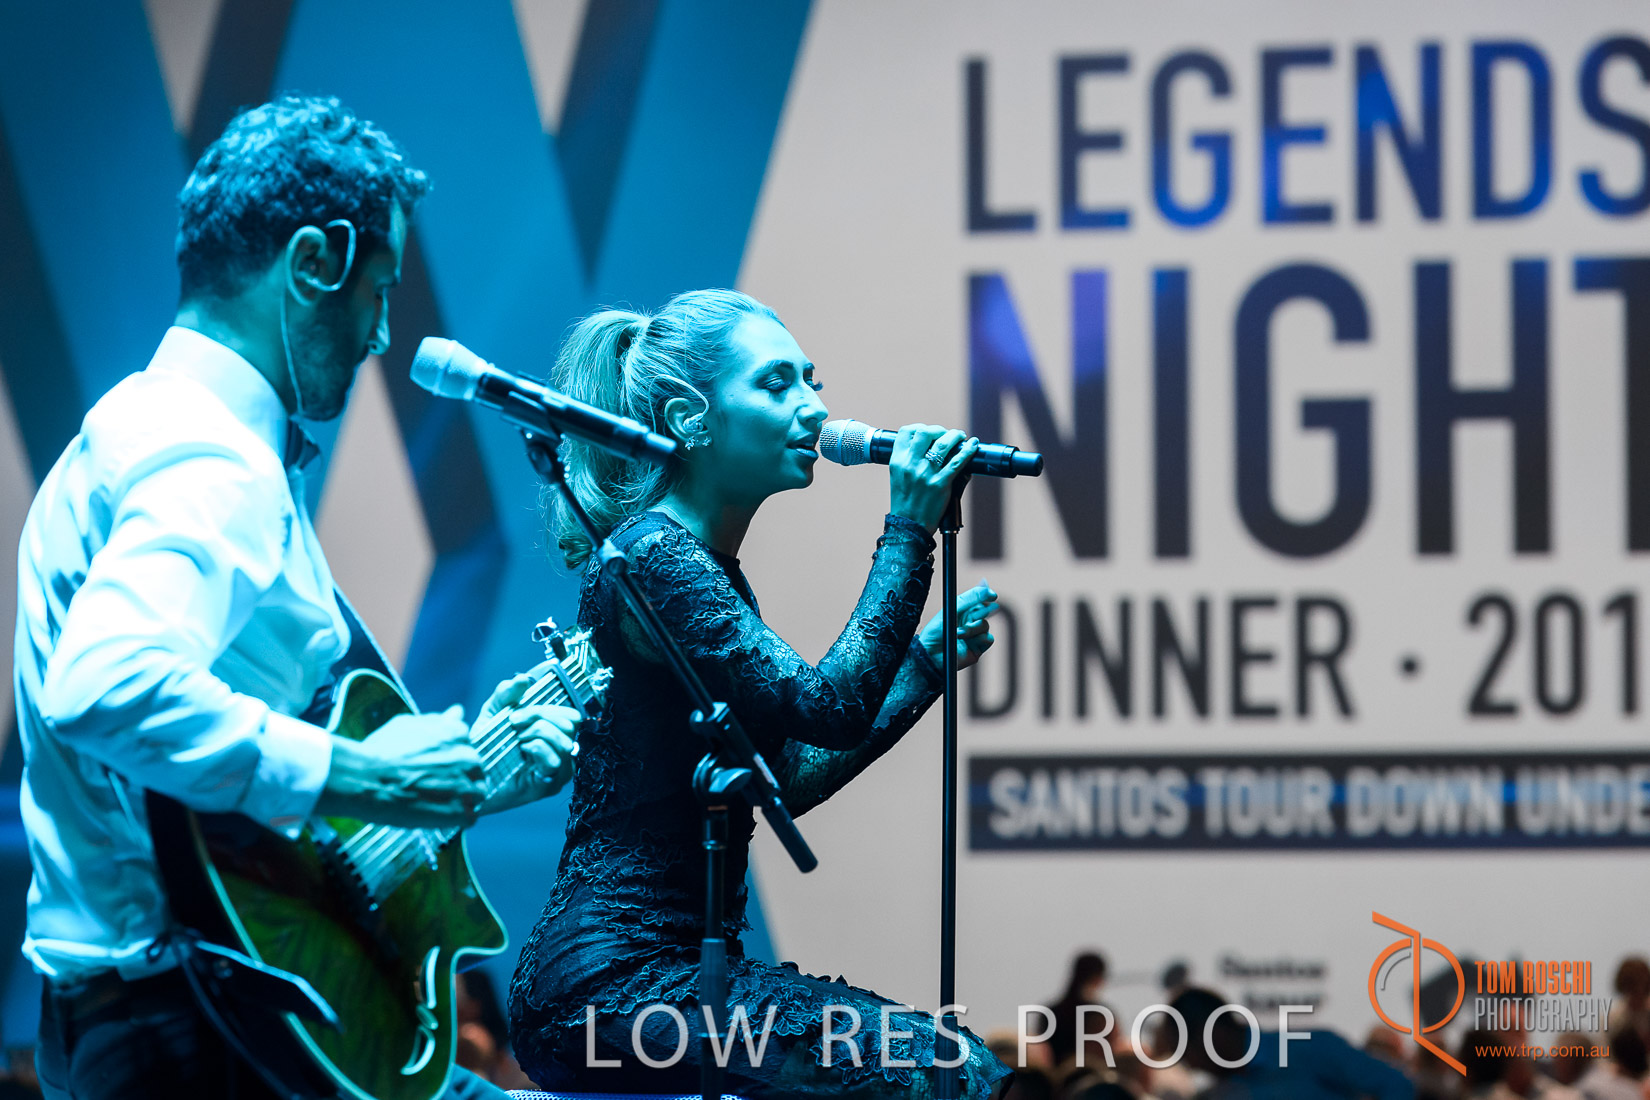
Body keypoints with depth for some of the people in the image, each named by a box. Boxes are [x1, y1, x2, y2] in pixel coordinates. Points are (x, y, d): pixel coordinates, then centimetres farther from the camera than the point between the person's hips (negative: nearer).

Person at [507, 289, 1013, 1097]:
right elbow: (830, 709, -20)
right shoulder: (650, 558, -12)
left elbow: (790, 781, 19)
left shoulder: (710, 568, 18)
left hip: (679, 962, 10)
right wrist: (908, 532, -16)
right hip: (609, 979, -10)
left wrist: (927, 662, 17)